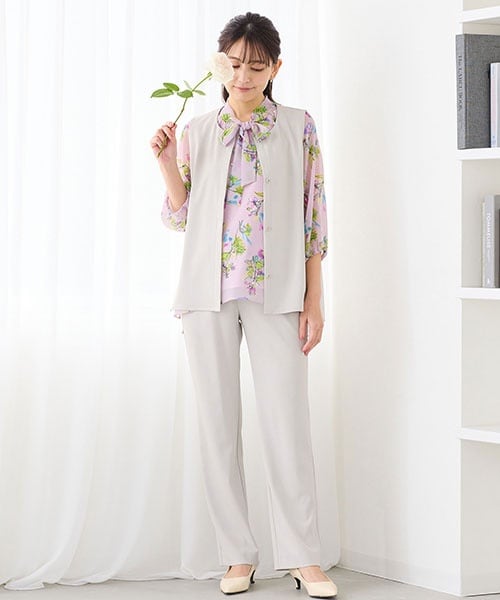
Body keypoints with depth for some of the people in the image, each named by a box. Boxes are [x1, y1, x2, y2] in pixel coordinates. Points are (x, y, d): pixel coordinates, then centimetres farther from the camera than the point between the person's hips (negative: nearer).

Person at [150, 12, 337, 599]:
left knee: (287, 420, -6)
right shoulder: (195, 132, 10)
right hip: (209, 292, 2)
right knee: (217, 422, 2)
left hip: (276, 292, -2)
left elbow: (313, 216, 4)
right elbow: (181, 216, 12)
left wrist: (314, 299, -1)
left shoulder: (298, 127, 6)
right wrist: (166, 162, -4)